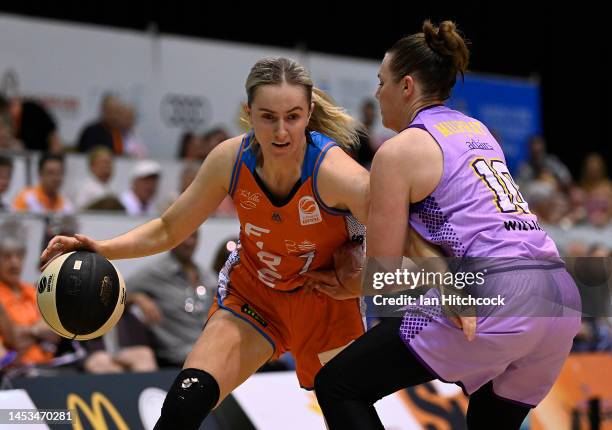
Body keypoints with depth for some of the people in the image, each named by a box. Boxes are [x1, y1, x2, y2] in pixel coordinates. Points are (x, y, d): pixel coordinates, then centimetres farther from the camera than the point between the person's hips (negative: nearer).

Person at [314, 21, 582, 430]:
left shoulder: (399, 151, 2)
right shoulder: (477, 131, 24)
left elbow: (383, 275, 2)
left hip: (492, 302, -8)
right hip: (562, 298, 8)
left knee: (338, 387, 2)